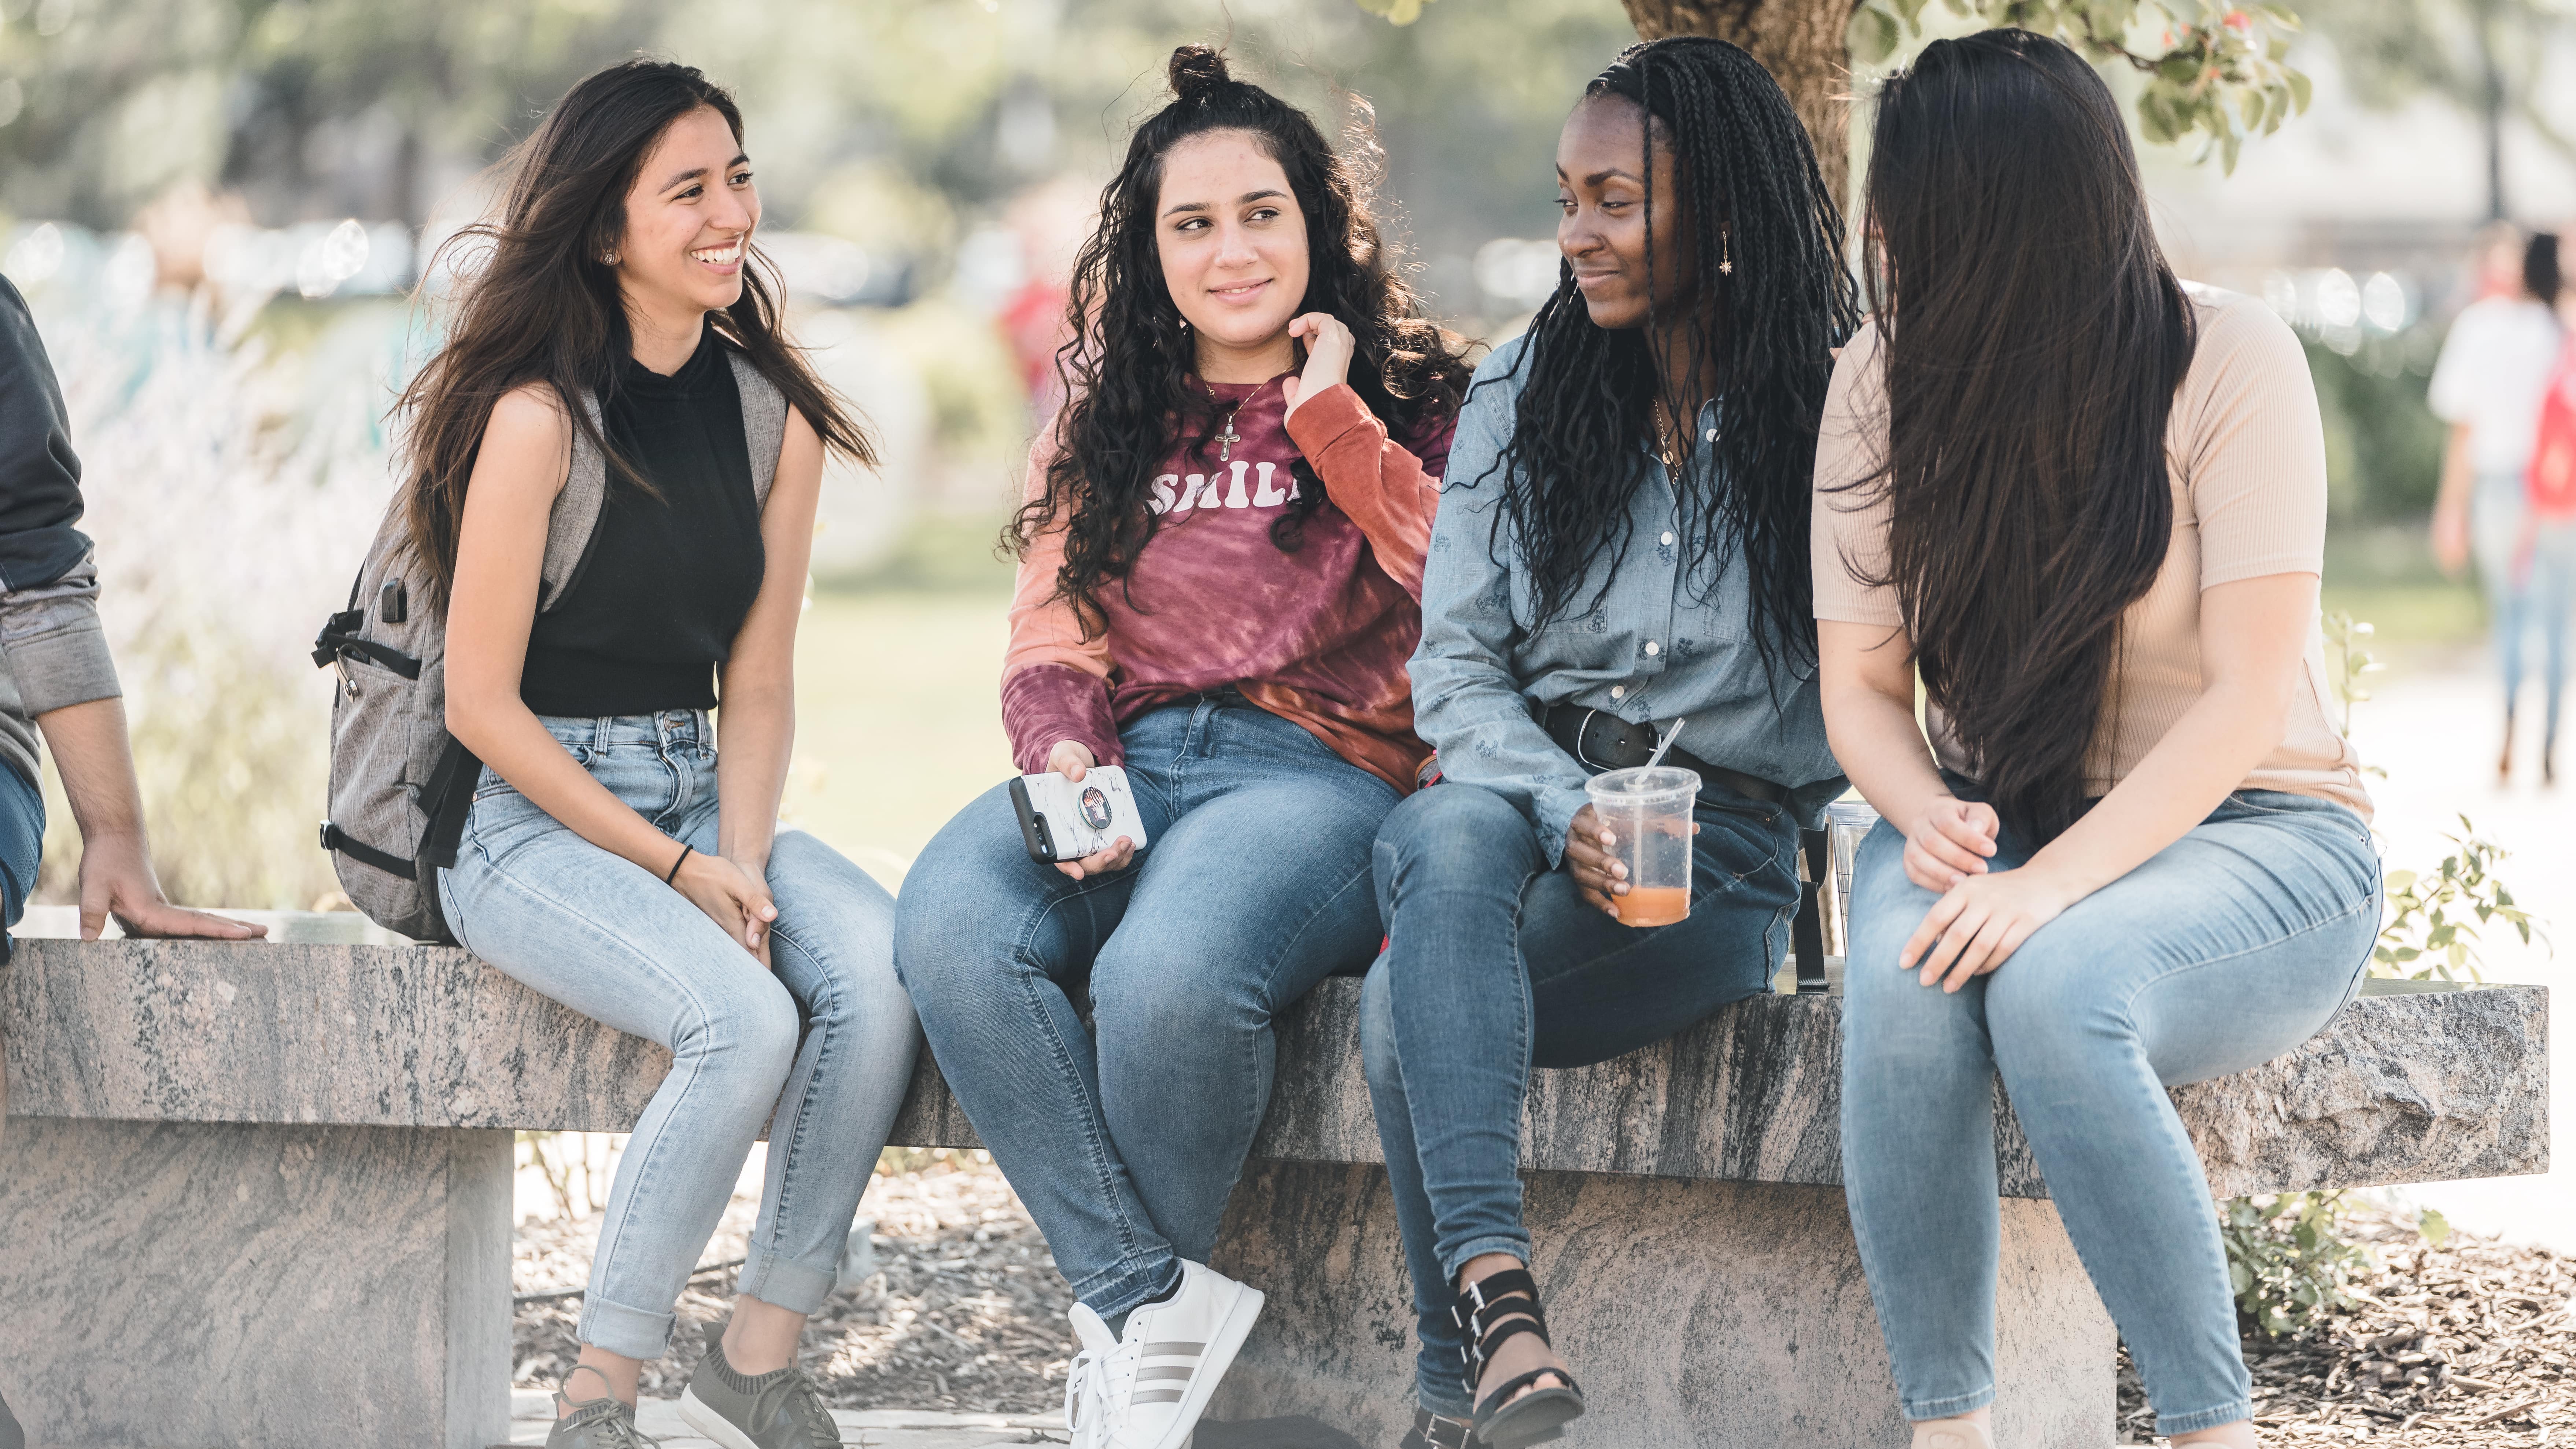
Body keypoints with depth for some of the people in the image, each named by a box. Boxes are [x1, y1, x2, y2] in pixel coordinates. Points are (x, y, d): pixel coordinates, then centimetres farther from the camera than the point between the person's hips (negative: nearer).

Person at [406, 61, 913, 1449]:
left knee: (883, 971, -24)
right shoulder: (541, 417, -12)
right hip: (527, 818, -6)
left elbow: (758, 686, 9)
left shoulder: (773, 420, 8)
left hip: (700, 799, 6)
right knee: (745, 1017, -31)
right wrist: (677, 869, -14)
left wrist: (742, 859, -9)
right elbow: (482, 703, -12)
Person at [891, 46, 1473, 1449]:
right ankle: (1152, 1303, -25)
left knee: (1167, 975, -37)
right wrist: (1067, 761, -6)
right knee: (950, 934, -31)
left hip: (1318, 769, -4)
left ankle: (1124, 1325, -13)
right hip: (1123, 765, 4)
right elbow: (1050, 636, 15)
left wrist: (1331, 418, -7)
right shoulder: (1104, 420, 21)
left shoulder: (1407, 399, 9)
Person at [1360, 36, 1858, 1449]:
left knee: (1407, 1007, -32)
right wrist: (1563, 817, -13)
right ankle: (1495, 1290, -50)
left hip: (1725, 841, -3)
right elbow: (1454, 666, 7)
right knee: (1450, 836, -38)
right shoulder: (1522, 391, 13)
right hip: (1517, 791, 3)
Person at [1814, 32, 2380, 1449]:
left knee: (2052, 986, -37)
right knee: (1905, 973, -32)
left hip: (2251, 839, -4)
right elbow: (1861, 683, 4)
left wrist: (2054, 882, -29)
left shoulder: (2226, 361, -13)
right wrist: (1929, 818, -19)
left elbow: (2250, 701, -17)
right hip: (1996, 834, 4)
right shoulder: (1882, 381, 1)